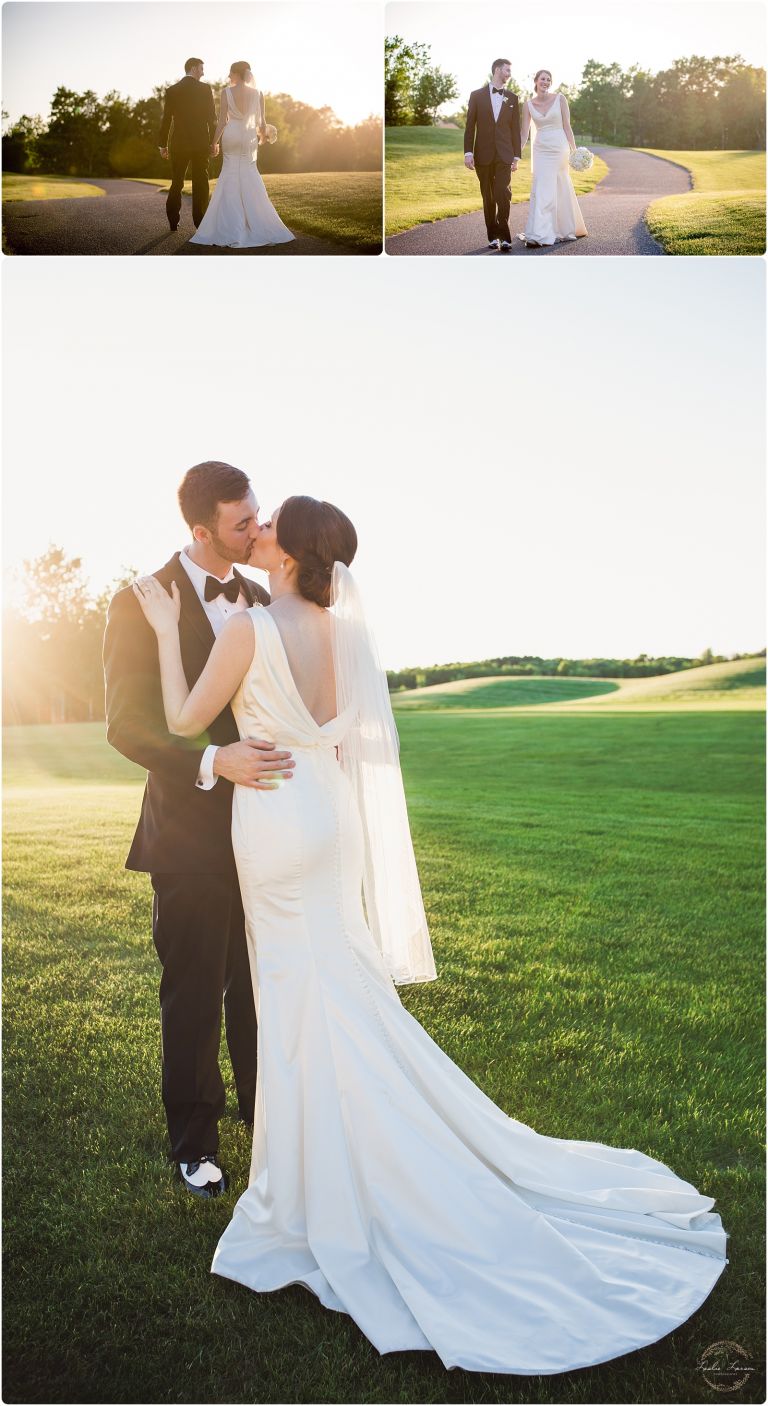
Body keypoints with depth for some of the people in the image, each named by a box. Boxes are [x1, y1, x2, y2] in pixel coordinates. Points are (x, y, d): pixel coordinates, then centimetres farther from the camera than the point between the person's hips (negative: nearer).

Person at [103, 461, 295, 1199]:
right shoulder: (142, 604, -12)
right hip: (191, 835, -5)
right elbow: (126, 724, -16)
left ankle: (266, 1111, 37)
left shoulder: (260, 600, 6)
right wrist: (214, 762, -31)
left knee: (259, 985, 17)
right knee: (193, 996, 10)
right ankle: (193, 1142, 28)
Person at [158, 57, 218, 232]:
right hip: (201, 143, -2)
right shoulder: (205, 89, -3)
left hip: (179, 144, 2)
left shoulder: (172, 91, 4)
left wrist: (163, 145, 7)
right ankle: (200, 221, -1)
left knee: (176, 183, 10)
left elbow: (166, 120, 3)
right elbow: (212, 117, -7)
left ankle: (173, 221, 5)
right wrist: (213, 142, 0)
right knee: (200, 183, 3)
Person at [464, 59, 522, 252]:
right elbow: (470, 126, 3)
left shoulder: (512, 98, 10)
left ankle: (503, 237, -13)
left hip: (504, 155, 0)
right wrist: (468, 152, -6)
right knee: (488, 198, 4)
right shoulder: (477, 95, 5)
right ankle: (493, 236, 12)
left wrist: (516, 156, 6)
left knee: (503, 194, -14)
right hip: (483, 155, 0)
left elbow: (515, 129, 10)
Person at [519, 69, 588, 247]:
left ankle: (567, 229, 10)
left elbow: (567, 126, 0)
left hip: (558, 148, -2)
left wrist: (574, 149, -4)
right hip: (540, 149, 2)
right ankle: (539, 234, 1)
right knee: (540, 190, -4)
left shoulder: (560, 98, -1)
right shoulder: (529, 104, 4)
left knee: (559, 190, 0)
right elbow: (524, 133, 5)